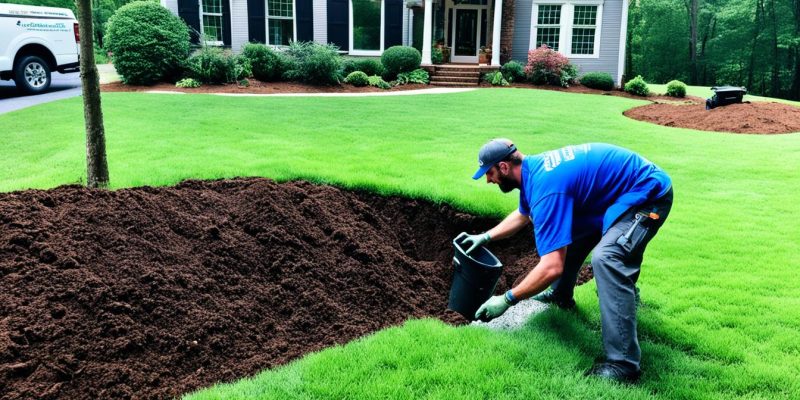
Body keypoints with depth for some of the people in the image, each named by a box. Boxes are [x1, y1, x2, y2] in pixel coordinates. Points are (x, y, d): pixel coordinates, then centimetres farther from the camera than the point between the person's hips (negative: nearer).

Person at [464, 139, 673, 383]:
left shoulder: (545, 187, -30)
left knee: (606, 258, -31)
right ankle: (561, 297, 39)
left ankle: (623, 364, -26)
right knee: (564, 231, 20)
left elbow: (552, 267, -35)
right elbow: (523, 215, 24)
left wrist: (506, 300, -26)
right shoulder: (531, 169, 1)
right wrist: (485, 237, 15)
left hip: (648, 192, -11)